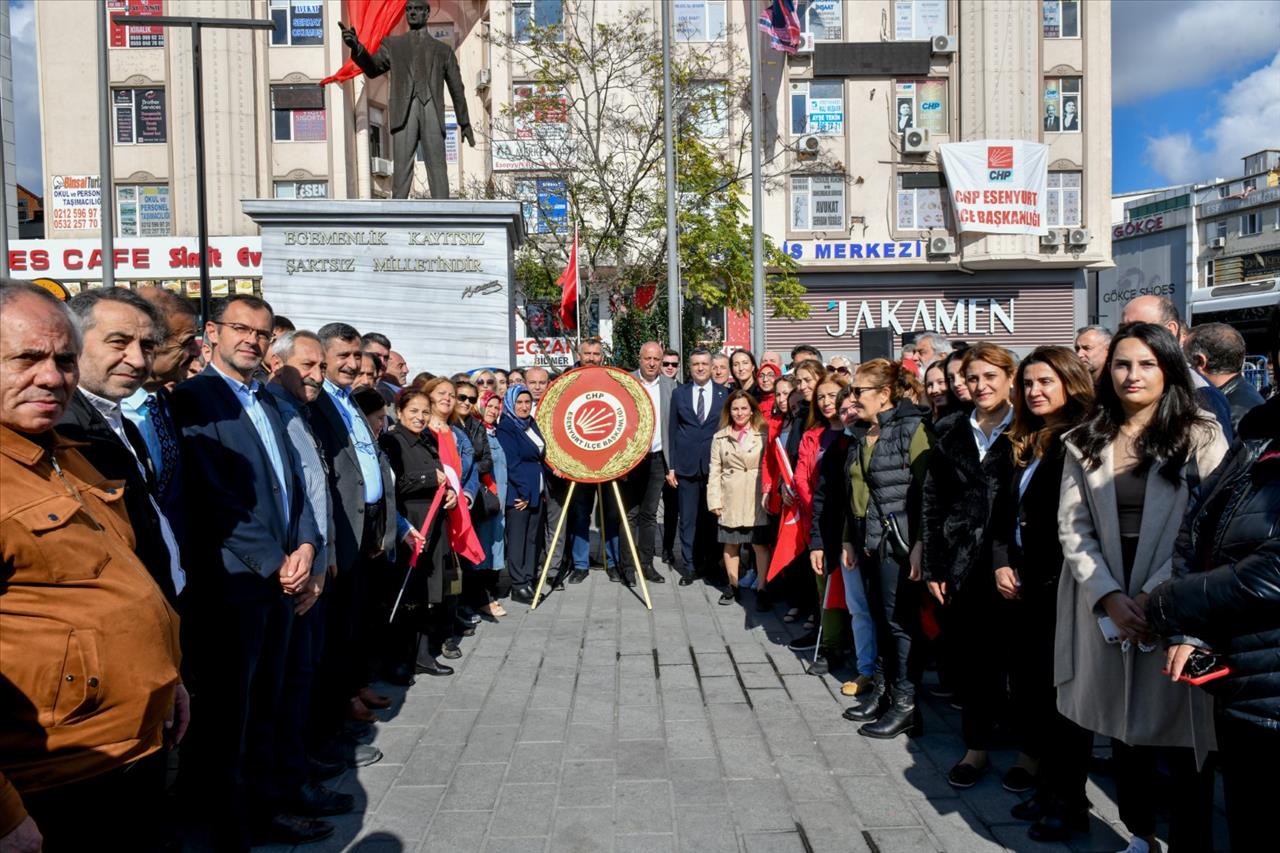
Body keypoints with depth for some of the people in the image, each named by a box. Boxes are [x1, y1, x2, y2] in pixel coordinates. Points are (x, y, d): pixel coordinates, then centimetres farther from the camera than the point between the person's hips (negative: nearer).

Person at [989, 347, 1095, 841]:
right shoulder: (1023, 443, 13)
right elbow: (1003, 511, 15)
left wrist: (1038, 579, -13)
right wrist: (1001, 564, 1)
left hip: (1062, 591, -7)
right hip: (1023, 589, 7)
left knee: (1062, 693, 4)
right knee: (1027, 685, 13)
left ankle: (1069, 798, 18)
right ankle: (1045, 781, 28)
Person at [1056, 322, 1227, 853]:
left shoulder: (1201, 437, 0)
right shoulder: (1085, 442, 7)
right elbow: (1073, 527, 3)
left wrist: (1155, 595, -16)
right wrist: (1111, 598, -9)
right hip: (1106, 607, 3)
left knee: (1180, 736, 2)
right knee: (1124, 729, 14)